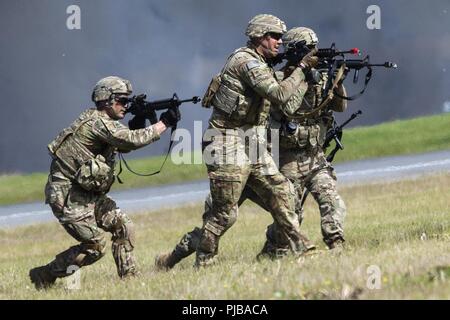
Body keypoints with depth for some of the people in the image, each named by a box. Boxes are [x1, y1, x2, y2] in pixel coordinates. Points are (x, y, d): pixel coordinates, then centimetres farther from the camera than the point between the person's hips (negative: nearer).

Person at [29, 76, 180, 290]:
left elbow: (124, 145, 21)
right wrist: (163, 125, -17)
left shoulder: (101, 120, 12)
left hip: (88, 194, 10)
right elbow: (132, 141, -26)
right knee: (95, 245, -9)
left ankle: (129, 278, 7)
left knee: (123, 226, 3)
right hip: (67, 196, -10)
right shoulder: (97, 122, -18)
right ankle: (44, 276, 1)